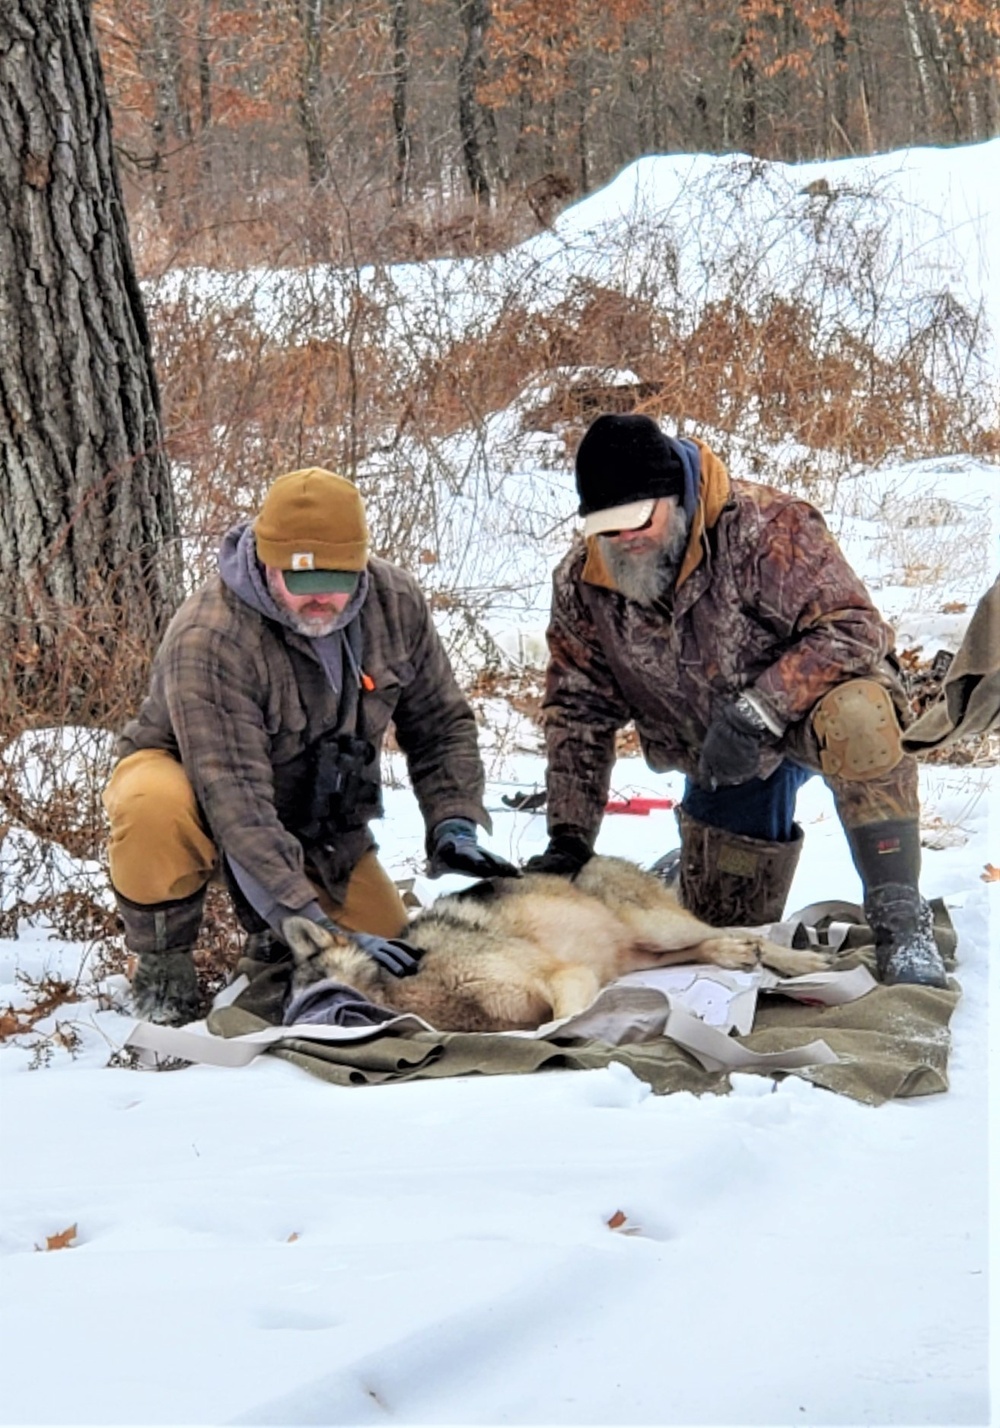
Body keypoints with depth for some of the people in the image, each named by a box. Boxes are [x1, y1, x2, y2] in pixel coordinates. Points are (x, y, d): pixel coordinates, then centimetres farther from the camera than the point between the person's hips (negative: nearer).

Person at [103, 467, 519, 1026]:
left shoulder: (395, 602, -17)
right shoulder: (208, 640, -35)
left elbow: (441, 724, -3)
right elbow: (234, 801, -40)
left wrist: (456, 826, -19)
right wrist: (311, 925, -45)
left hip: (319, 820, 5)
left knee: (392, 958, -9)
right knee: (156, 809, -40)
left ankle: (270, 937, 22)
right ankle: (162, 962, -11)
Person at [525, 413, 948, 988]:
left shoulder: (766, 526, -28)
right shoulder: (582, 584, -11)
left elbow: (854, 628, -32)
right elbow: (577, 713, -2)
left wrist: (757, 712, -40)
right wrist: (568, 839, -8)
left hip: (813, 706, -5)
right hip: (722, 766, 5)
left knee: (855, 719, -42)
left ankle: (900, 918, -31)